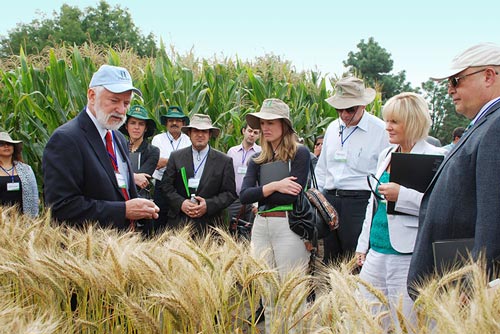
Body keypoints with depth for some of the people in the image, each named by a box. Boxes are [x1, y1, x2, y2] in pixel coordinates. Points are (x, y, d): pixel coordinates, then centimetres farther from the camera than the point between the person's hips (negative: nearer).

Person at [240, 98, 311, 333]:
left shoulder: (300, 153, -3)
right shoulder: (258, 160, 13)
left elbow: (292, 195, -14)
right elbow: (244, 196, 0)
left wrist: (260, 195, -3)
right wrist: (274, 186, -13)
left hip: (288, 226, -6)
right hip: (260, 227, 6)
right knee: (267, 297, 10)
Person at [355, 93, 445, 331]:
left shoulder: (434, 157, -8)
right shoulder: (386, 155, 16)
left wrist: (401, 195, -23)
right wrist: (363, 245, 21)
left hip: (408, 256, -7)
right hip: (376, 253, 7)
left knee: (405, 326, 1)